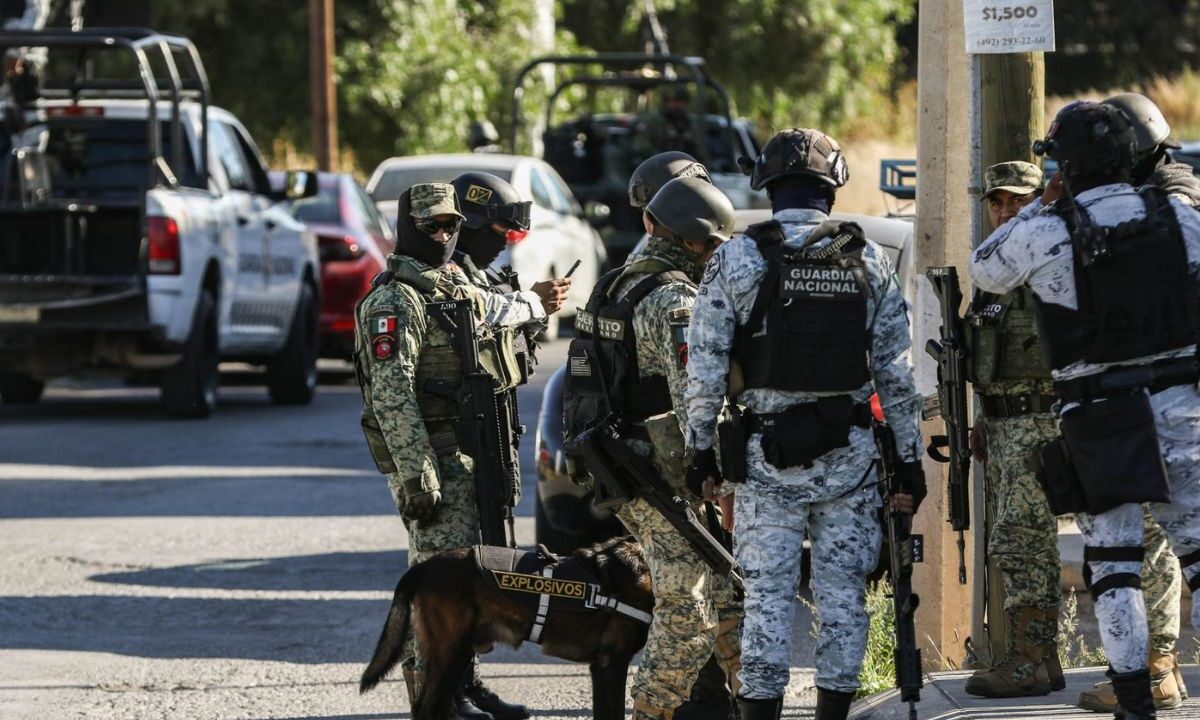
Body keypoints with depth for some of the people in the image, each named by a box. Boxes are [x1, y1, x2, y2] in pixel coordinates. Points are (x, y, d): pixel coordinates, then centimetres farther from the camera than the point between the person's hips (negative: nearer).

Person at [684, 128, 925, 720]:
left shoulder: (737, 259, -4)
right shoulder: (869, 263, 2)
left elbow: (705, 365, -4)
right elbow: (895, 372, 4)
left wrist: (700, 446, 5)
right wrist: (910, 459, 9)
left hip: (766, 452, -2)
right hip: (848, 452, 2)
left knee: (767, 594, 1)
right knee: (842, 591, 7)